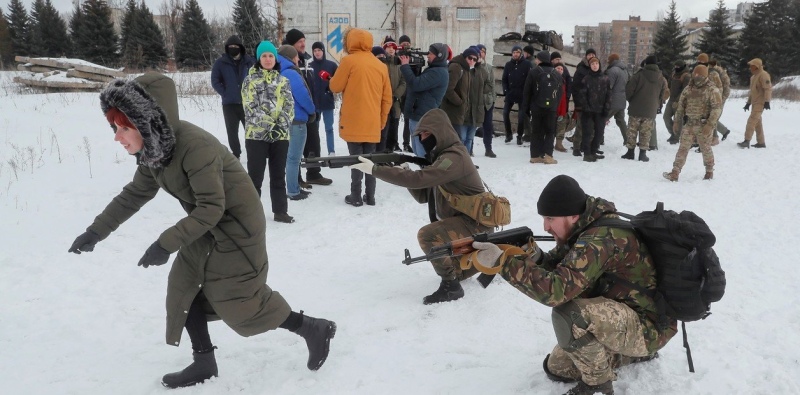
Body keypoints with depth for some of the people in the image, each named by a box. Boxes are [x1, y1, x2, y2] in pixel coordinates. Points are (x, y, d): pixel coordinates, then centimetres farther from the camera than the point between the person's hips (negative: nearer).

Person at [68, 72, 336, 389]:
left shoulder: (195, 146, -31)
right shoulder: (153, 147, -3)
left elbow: (211, 208, -30)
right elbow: (134, 195, 10)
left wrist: (166, 244, -30)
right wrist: (96, 231, 8)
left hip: (236, 224, -9)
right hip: (208, 225, 9)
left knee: (238, 301, -2)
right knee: (184, 288, 9)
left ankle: (314, 330, 13)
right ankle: (204, 363, 24)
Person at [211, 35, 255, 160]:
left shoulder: (249, 61, 1)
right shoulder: (221, 62, 1)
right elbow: (215, 81, 3)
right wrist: (225, 93, -7)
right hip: (229, 103, 1)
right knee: (232, 131, 6)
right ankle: (236, 154, 15)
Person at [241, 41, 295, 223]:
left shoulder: (283, 81, 11)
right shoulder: (250, 80, 1)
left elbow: (289, 106, 4)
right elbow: (251, 108, -8)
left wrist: (282, 126, -12)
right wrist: (270, 126, -16)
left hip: (280, 135, 3)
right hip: (257, 134, -3)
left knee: (279, 175, 10)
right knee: (255, 175, 2)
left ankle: (280, 211, 19)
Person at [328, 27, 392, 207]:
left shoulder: (349, 61, -7)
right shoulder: (381, 65, 7)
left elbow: (335, 87, -1)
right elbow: (387, 97, 9)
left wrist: (332, 79, 20)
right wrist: (382, 119, 18)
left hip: (353, 122, -4)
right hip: (373, 123, 4)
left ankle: (356, 196, 3)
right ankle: (370, 196, 15)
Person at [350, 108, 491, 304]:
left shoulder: (454, 157, -23)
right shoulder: (442, 156, 7)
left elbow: (418, 179, -36)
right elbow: (424, 196, 4)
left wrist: (375, 170, -34)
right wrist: (404, 172, -13)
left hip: (475, 223, -10)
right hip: (462, 221, 10)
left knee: (427, 235, -30)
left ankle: (451, 285, -17)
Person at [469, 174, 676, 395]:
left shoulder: (601, 239, -31)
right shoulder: (582, 230, -3)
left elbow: (556, 289, -40)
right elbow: (556, 272, -1)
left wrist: (502, 261, -38)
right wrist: (535, 258, -22)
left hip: (649, 326, -9)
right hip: (616, 319, 9)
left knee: (569, 314, -35)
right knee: (557, 369, 15)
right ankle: (633, 353, 25)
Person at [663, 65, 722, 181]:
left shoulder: (712, 90, -7)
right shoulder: (689, 89, 9)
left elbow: (717, 108, -13)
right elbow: (681, 105, 15)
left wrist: (710, 124, -21)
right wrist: (677, 121, 11)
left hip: (704, 126, -4)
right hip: (689, 124, 4)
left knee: (706, 149, 8)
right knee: (683, 148, -2)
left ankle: (709, 172, 26)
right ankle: (675, 173, -5)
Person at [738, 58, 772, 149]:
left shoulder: (763, 75, -12)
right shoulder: (754, 76, 18)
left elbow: (768, 88, -19)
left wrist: (767, 101, -24)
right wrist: (748, 102, 24)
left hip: (760, 102, -10)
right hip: (755, 102, 10)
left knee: (752, 120, -18)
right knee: (757, 122, 11)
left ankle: (747, 141, -23)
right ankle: (761, 142, 17)